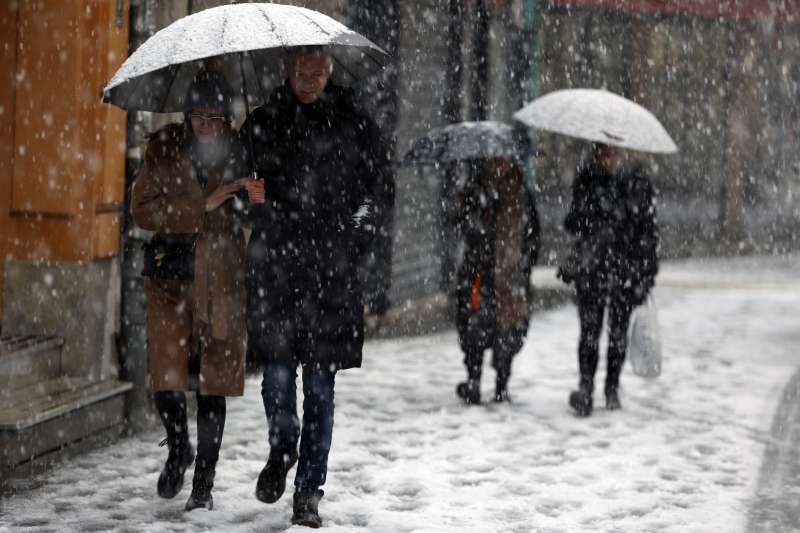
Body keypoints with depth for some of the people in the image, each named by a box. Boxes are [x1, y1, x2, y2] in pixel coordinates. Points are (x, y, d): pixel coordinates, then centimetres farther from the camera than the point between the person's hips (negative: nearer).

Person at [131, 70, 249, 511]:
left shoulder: (241, 151, 1)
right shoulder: (164, 148, 1)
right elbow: (143, 209, -6)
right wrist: (203, 205, -14)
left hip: (223, 278, 0)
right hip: (171, 274, 0)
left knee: (213, 381, 2)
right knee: (166, 378, -6)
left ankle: (204, 484, 15)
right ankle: (178, 449, 25)